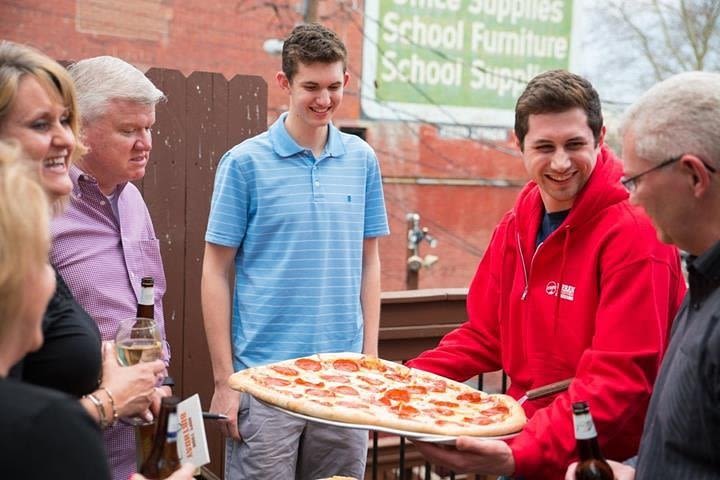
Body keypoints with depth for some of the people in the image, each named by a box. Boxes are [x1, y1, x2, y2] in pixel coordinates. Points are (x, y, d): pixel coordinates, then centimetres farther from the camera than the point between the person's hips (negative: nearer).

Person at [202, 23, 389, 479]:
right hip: (263, 376, -3)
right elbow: (216, 272, -4)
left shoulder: (362, 159, 5)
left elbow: (369, 262, 11)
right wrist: (224, 379, -6)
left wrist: (370, 358, 6)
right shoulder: (245, 162, -6)